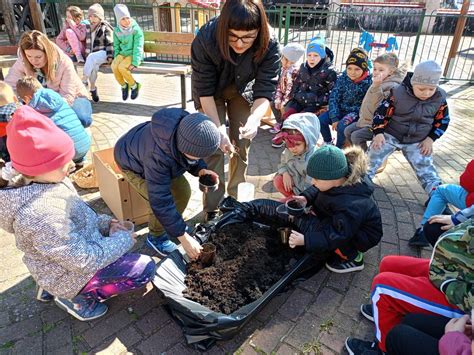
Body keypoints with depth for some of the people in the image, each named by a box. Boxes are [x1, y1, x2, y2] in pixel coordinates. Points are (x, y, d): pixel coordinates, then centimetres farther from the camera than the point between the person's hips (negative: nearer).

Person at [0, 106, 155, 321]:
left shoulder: (35, 179, -10)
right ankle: (77, 297, 6)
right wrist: (123, 239, -16)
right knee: (145, 268, -8)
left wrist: (105, 223, -4)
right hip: (77, 268, -8)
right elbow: (85, 261, -29)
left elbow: (75, 215, 7)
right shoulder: (42, 215, -37)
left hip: (73, 250, 8)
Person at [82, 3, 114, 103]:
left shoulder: (105, 27, 3)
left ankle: (84, 81, -29)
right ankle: (92, 88, -22)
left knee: (92, 57, -36)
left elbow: (110, 43, -3)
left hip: (103, 53, -4)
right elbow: (87, 43, 22)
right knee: (93, 66, -31)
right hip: (92, 55, 4)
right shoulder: (88, 27, 17)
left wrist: (110, 56, -16)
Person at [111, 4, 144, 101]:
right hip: (122, 53, 5)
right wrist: (116, 58, 0)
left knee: (121, 67, -31)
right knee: (114, 66, -25)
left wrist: (134, 63, -23)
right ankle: (123, 86, 1)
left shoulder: (136, 30, -12)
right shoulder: (117, 30, 3)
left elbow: (138, 47, -16)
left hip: (133, 55, -5)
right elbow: (116, 46, 14)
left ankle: (134, 85, -5)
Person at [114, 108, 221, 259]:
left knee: (183, 190, -3)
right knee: (163, 201, -19)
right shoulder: (158, 155, -45)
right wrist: (183, 237, -35)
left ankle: (174, 223, 24)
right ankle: (156, 237, 10)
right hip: (133, 163, -6)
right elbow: (161, 201, -39)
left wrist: (201, 169, -26)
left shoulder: (188, 129, -28)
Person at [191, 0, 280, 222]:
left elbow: (264, 92, -28)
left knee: (241, 146, 4)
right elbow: (205, 89, -27)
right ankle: (212, 208, 4)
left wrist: (254, 119, -48)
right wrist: (218, 128, -35)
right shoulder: (206, 39, -35)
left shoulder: (269, 46, -31)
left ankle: (235, 200, 23)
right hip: (212, 92, -1)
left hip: (243, 89, 2)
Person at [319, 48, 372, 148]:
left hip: (356, 113, -4)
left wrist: (350, 116, -26)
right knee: (321, 120, -17)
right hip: (341, 109, 4)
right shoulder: (342, 78, -4)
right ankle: (328, 142, 8)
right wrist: (334, 118, -18)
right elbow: (334, 98, -8)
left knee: (342, 126, -32)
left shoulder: (368, 83, -13)